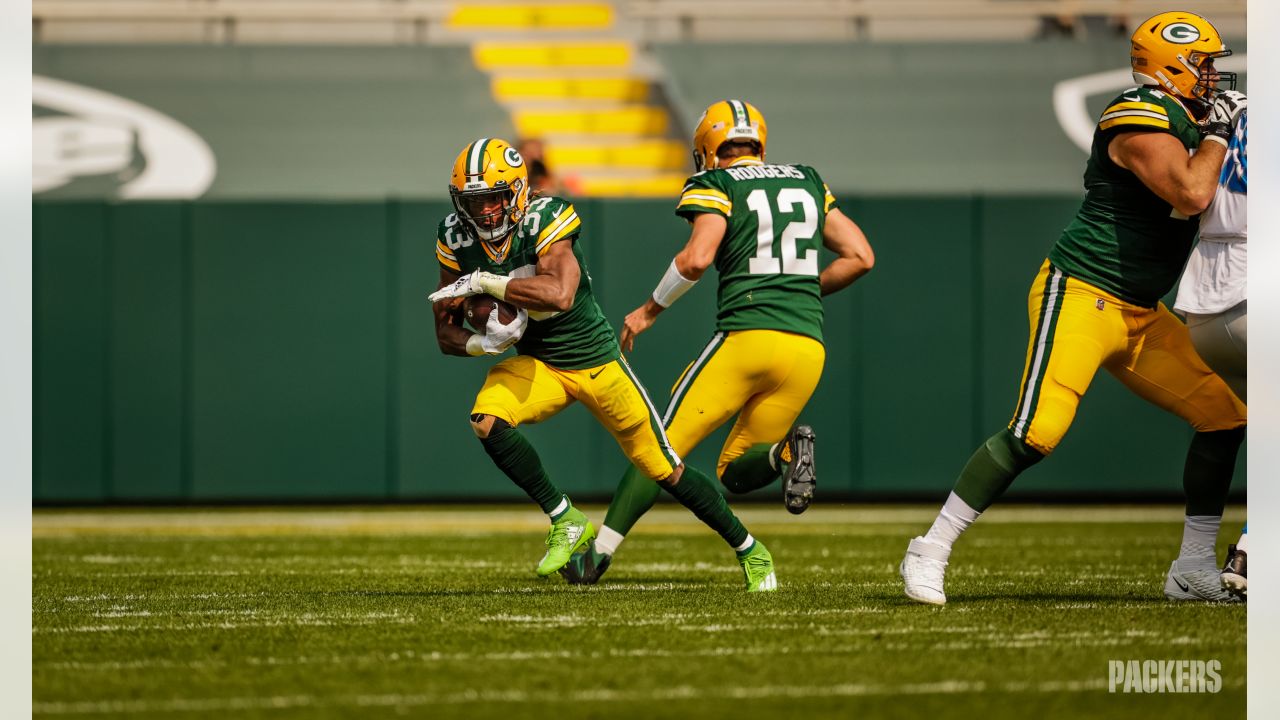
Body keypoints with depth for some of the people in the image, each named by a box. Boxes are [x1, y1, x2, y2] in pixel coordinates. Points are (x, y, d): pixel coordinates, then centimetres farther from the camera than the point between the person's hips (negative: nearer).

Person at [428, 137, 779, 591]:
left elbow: (560, 295, -43)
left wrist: (483, 283, -37)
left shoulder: (544, 222, -25)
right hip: (537, 364, 4)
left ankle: (749, 550, 23)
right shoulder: (457, 241, -8)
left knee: (664, 470, 2)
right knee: (487, 421, -26)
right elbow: (447, 335, -2)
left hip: (596, 362, -4)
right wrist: (485, 343, -24)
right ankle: (566, 522, -9)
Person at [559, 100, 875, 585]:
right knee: (734, 473, 15)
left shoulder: (717, 185, 4)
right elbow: (860, 257, 18)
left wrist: (649, 310, 1)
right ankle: (784, 451, -17)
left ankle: (600, 550, -1)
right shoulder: (808, 182, 21)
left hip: (747, 336, -5)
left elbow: (697, 258, -13)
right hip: (808, 347, 5)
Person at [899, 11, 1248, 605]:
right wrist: (1217, 133, -12)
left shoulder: (1183, 123, 15)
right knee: (1037, 432, -20)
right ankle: (931, 552, -10)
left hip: (1139, 313, 10)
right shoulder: (1142, 119, -15)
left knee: (1225, 416, 4)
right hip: (1080, 294, -10)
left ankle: (1192, 571, 12)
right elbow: (1190, 196, -27)